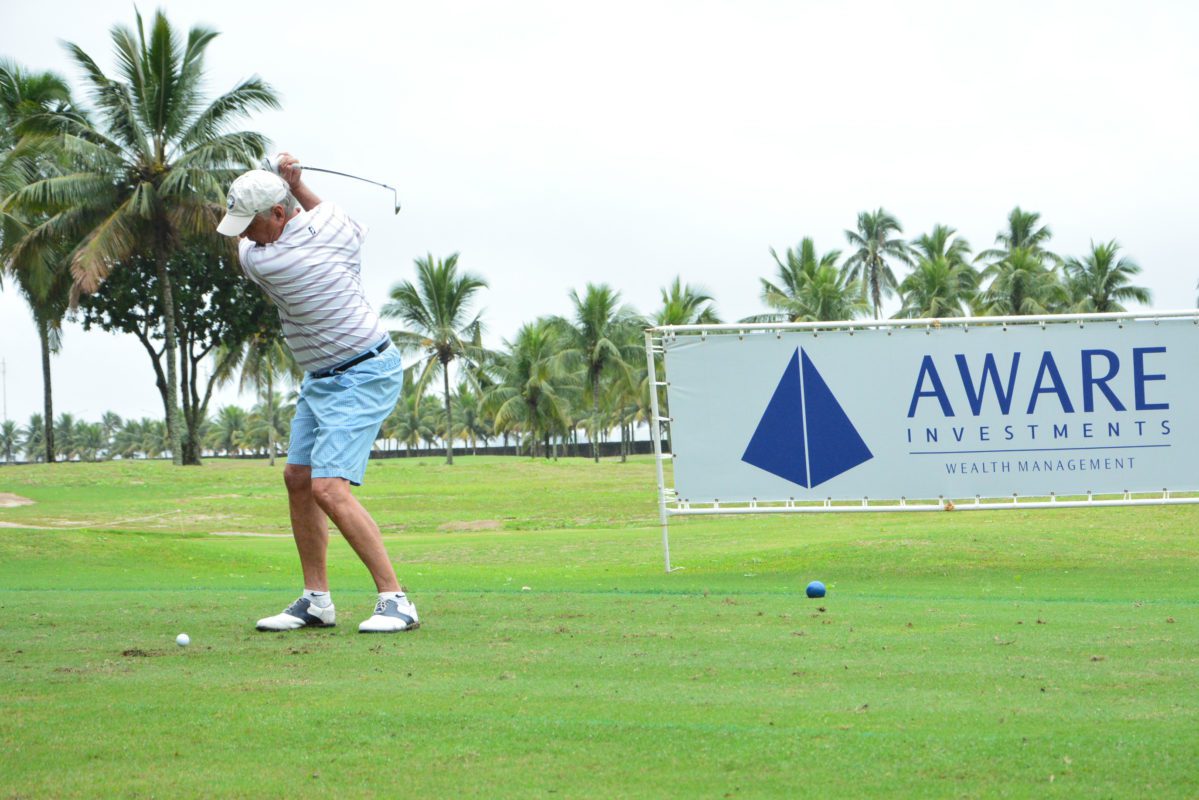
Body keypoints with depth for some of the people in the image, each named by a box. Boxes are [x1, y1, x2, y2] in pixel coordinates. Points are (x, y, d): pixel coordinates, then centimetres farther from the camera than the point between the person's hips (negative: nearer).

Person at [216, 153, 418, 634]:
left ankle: (395, 601, -14)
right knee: (297, 478, 10)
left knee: (329, 487, -18)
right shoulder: (333, 220, -4)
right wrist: (296, 185, 15)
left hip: (362, 378, -10)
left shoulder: (264, 260, -22)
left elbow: (242, 250, 4)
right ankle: (316, 601, 14)